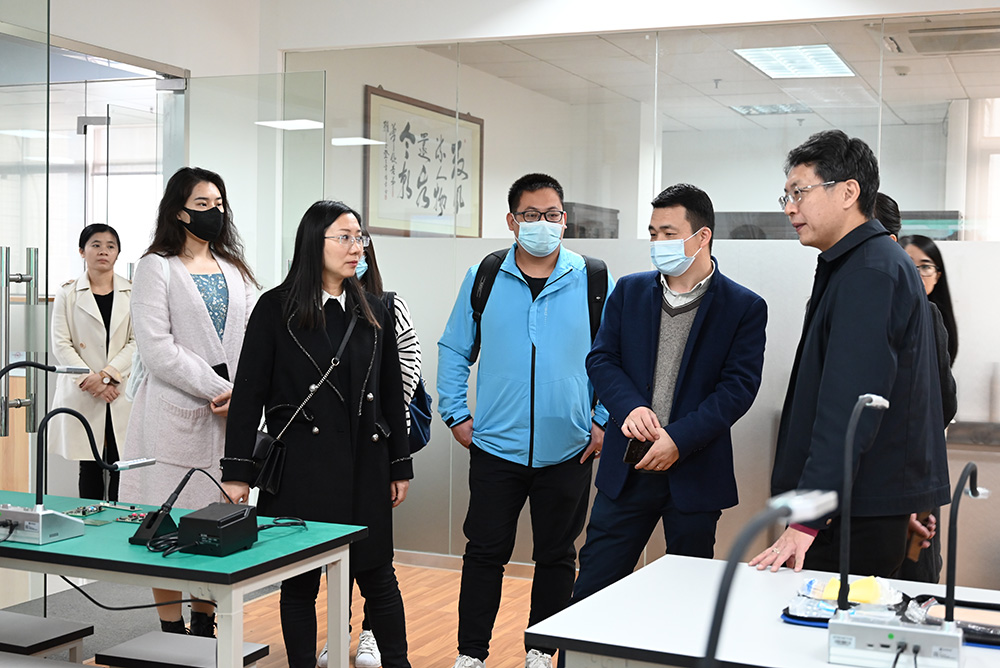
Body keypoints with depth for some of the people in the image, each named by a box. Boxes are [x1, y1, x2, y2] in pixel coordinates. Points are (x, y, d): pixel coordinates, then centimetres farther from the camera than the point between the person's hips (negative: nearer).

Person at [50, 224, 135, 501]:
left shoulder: (132, 293, 6)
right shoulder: (68, 293, 6)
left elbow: (138, 342, 0)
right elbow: (60, 344, 0)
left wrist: (107, 374, -11)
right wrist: (90, 381, -10)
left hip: (123, 392, 0)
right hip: (82, 395, 0)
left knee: (121, 468, -3)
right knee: (90, 468, 3)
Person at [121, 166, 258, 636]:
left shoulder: (235, 270, 17)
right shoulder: (157, 268, 0)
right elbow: (157, 349, -11)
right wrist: (218, 389, -14)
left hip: (230, 417, 5)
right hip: (177, 416, -5)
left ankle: (204, 628, 21)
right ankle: (172, 636, 9)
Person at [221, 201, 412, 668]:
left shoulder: (372, 312, 10)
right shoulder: (276, 309, -3)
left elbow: (392, 393, 13)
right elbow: (249, 393, -4)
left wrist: (400, 465, 12)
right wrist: (237, 472, -8)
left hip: (364, 468, 3)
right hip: (300, 467, -3)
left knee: (378, 577, 7)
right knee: (299, 583, 6)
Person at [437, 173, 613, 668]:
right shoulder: (483, 279, 2)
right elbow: (453, 350, 10)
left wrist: (605, 422, 0)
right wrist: (456, 415, 4)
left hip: (569, 450, 0)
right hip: (495, 446, 0)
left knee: (556, 555, 11)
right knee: (485, 553, 5)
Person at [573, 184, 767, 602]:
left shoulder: (745, 308, -3)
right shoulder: (630, 291, 8)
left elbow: (739, 386, -9)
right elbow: (601, 360, 5)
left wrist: (679, 439, -18)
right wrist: (631, 407, -15)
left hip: (695, 471, -2)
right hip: (626, 469, 3)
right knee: (593, 586, 5)